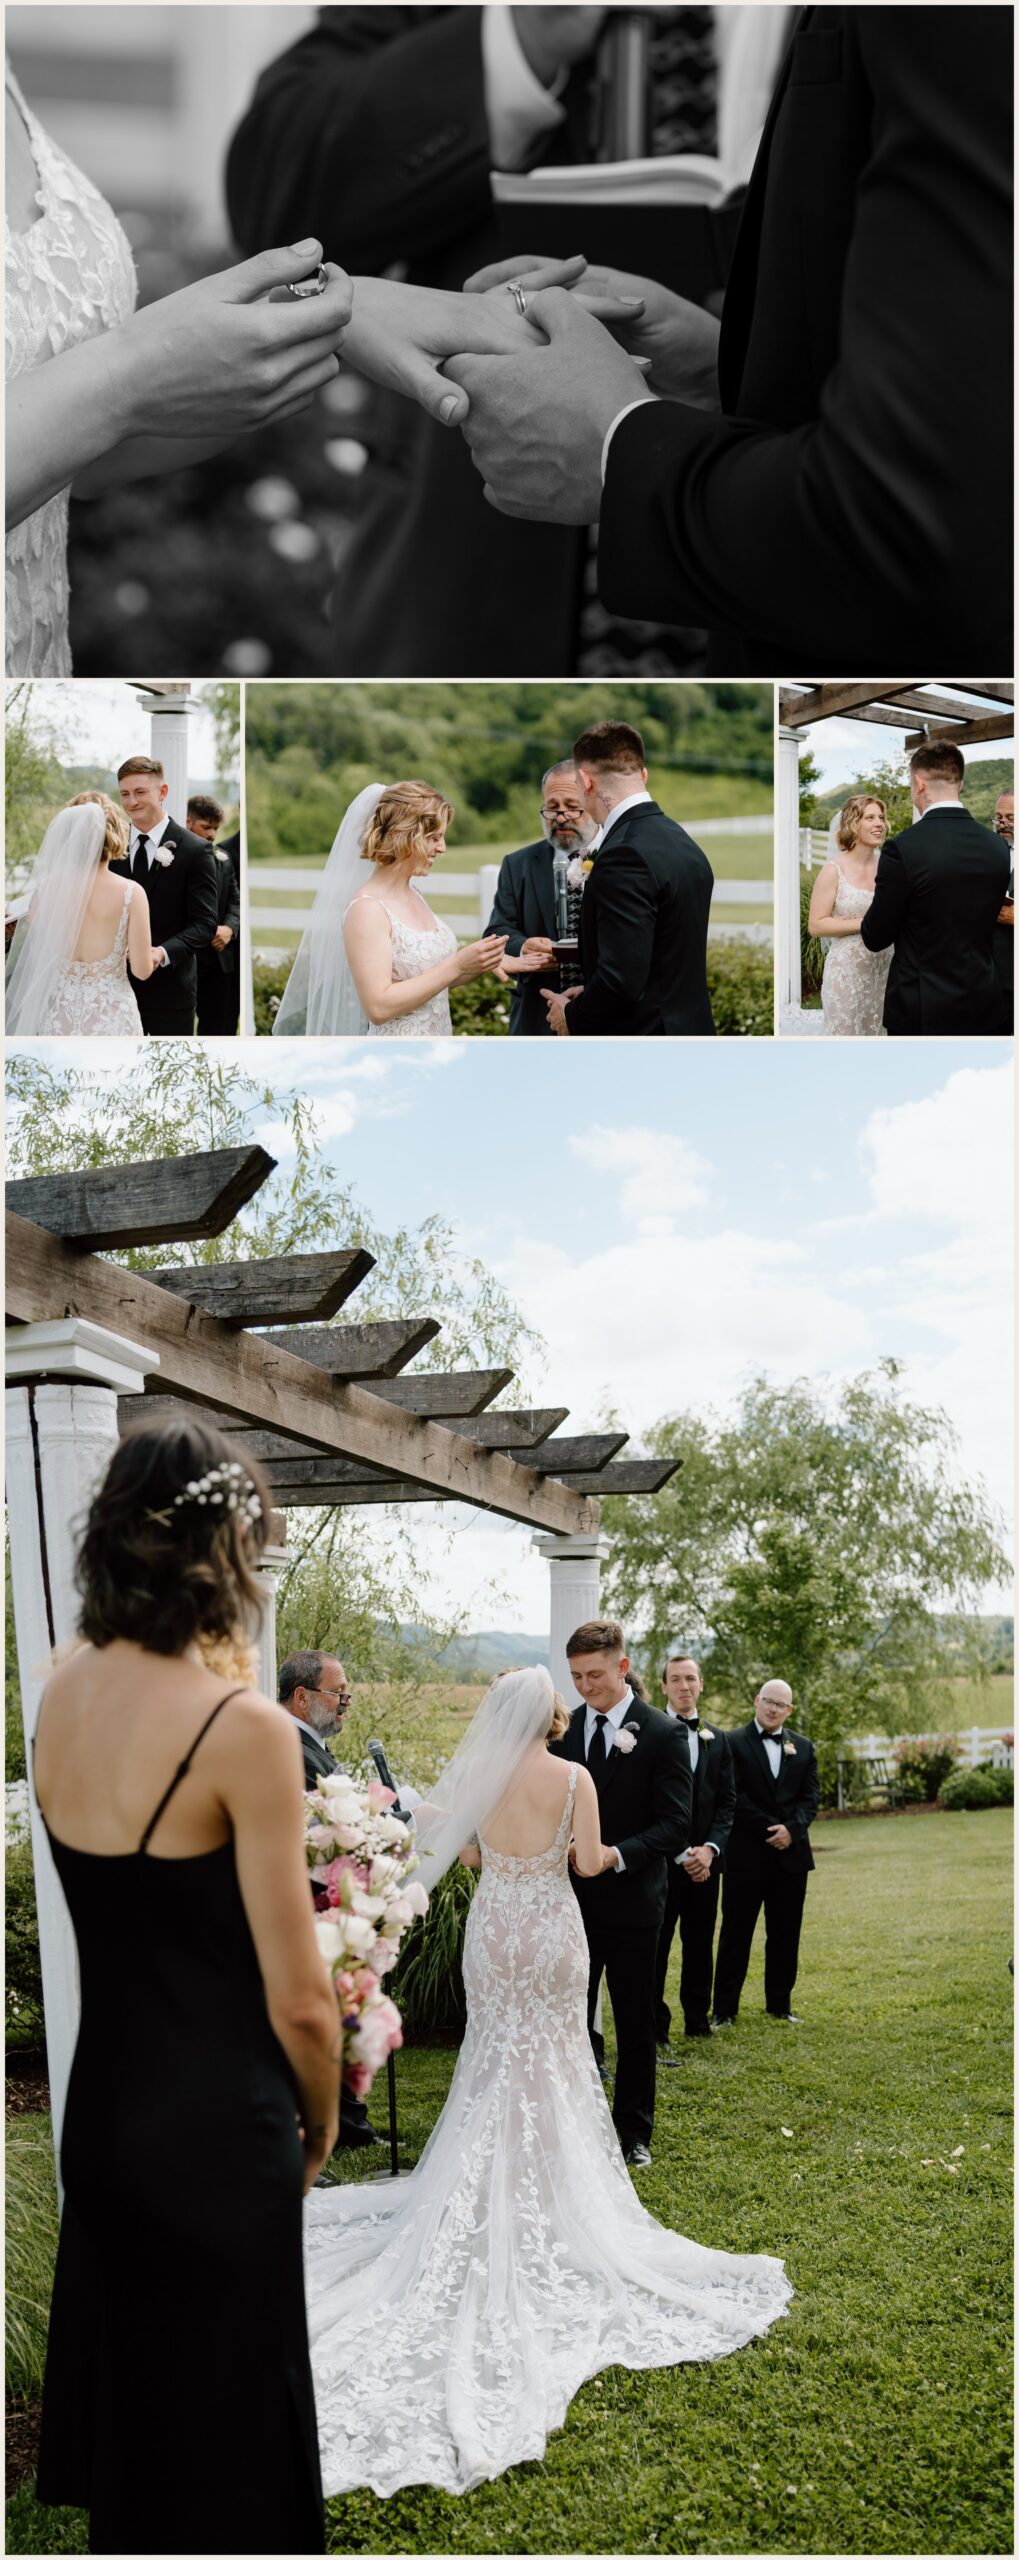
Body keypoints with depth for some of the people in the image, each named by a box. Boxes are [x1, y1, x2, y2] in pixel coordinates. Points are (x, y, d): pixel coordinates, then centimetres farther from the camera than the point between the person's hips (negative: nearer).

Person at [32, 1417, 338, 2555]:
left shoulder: (62, 1692, -4)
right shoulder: (243, 1727, -22)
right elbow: (299, 2000, -17)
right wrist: (320, 2120, 3)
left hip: (99, 2107, 6)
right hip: (216, 2128, -6)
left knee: (128, 2379, 24)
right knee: (224, 2419, 12)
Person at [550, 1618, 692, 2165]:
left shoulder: (662, 1734, -8)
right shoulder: (561, 1729, 4)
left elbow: (675, 1823, -12)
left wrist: (617, 1854, -26)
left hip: (632, 1902, -3)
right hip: (570, 1899, 3)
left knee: (635, 2022, 9)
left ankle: (633, 2132, 22)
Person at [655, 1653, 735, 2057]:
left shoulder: (717, 1740, 12)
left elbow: (727, 1802, 10)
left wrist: (710, 1849, -7)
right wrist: (680, 1852, -13)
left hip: (705, 1860, 5)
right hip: (662, 1860, -5)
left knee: (700, 1945, 12)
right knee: (655, 1948, -2)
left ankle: (697, 2019, 24)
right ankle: (655, 2032, 3)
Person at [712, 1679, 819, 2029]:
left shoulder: (803, 1747, 12)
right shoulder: (733, 1743, -3)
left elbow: (811, 1796, 5)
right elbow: (734, 1796, -11)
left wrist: (792, 1829, -12)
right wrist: (770, 1830, -15)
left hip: (791, 1853, 4)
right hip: (746, 1855, -4)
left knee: (785, 1934, 9)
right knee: (735, 1933, 1)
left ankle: (780, 2005, 20)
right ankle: (724, 2009, 6)